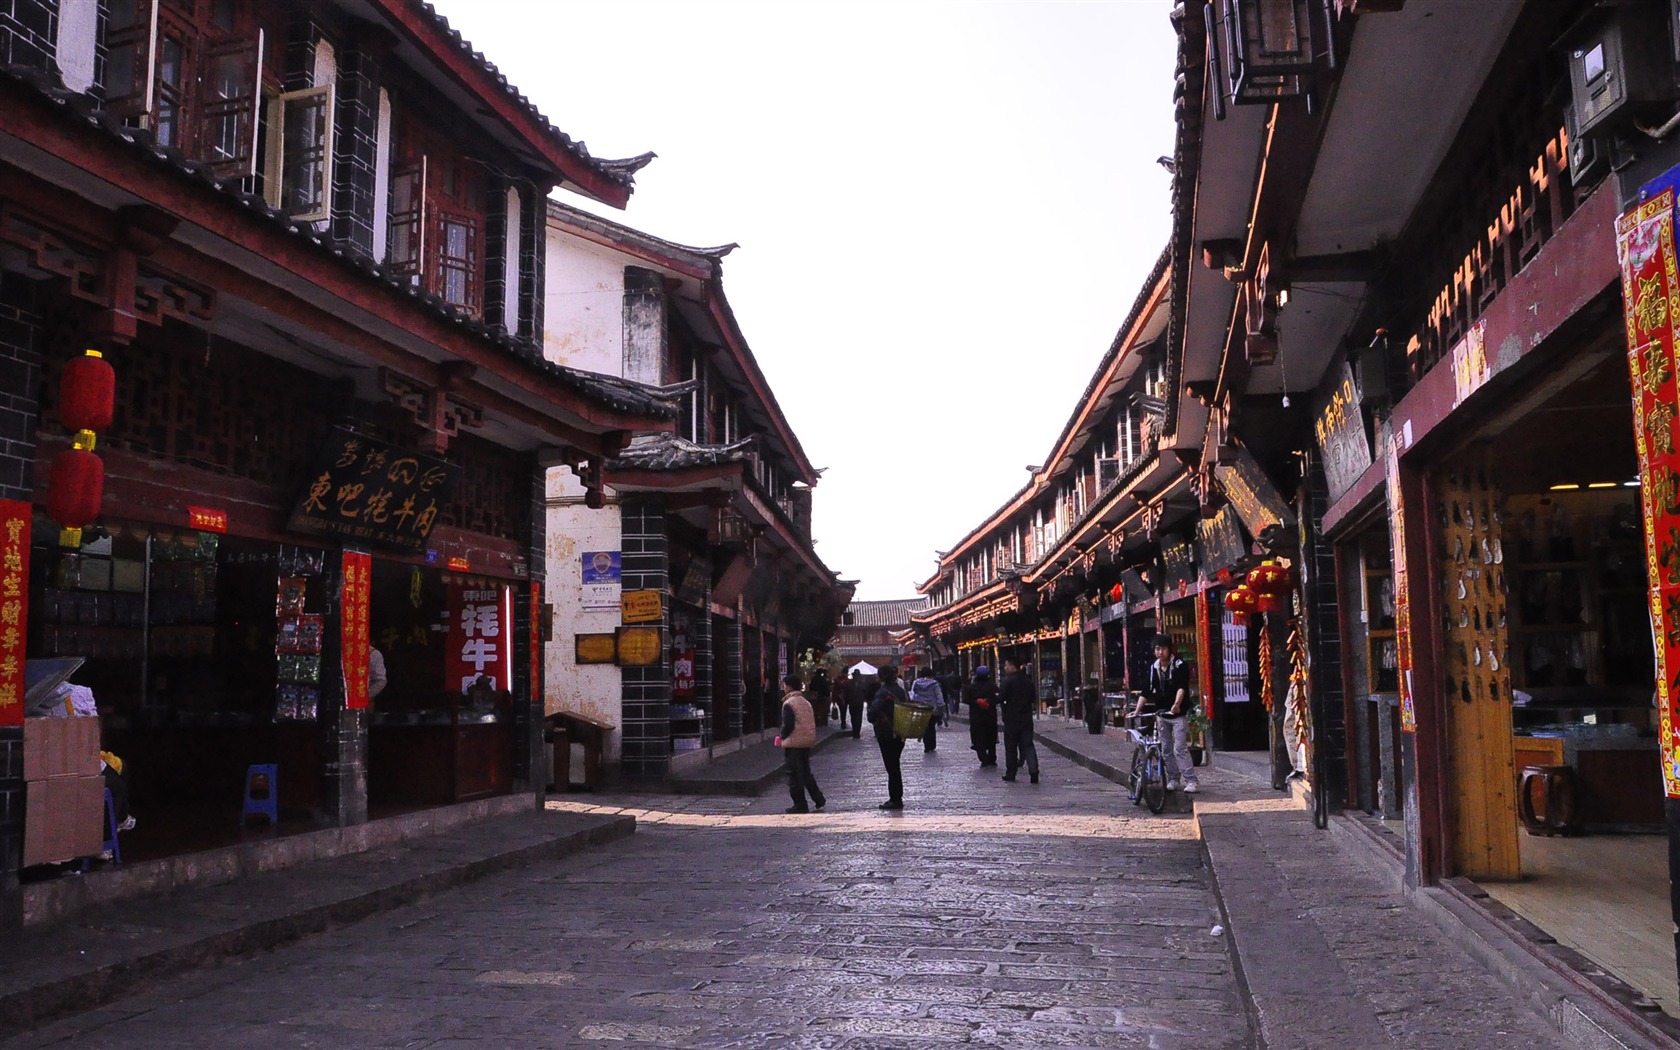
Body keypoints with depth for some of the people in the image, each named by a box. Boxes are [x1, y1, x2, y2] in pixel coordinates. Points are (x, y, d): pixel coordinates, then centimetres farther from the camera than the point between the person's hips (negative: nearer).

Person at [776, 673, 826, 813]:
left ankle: (800, 805, 4)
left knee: (794, 775, 1)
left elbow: (788, 725, -19)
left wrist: (782, 737, -3)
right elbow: (814, 721, 13)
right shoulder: (806, 702, 10)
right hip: (807, 742, 8)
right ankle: (818, 798, 16)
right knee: (805, 772, 20)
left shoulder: (789, 704, -14)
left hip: (793, 743, -8)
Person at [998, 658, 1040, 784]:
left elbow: (1001, 698, -17)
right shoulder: (1028, 681, 7)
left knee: (1011, 747, 6)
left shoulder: (1008, 681, -13)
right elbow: (1034, 699, 14)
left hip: (1012, 719, -5)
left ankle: (1010, 774, 11)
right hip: (1026, 718, 5)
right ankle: (1033, 769, -15)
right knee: (1028, 745, 4)